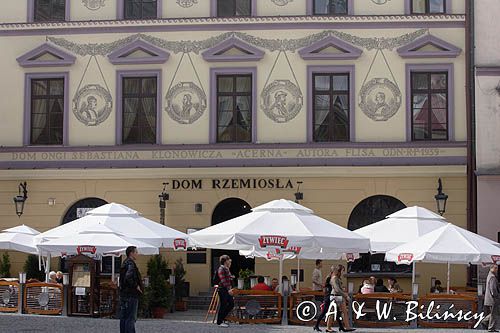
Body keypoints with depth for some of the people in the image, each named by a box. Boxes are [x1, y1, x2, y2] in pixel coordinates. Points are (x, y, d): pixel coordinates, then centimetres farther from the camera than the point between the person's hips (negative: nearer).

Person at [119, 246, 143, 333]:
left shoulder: (124, 263, 16)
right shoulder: (131, 264, -14)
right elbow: (128, 277, -29)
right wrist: (136, 286, -17)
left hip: (123, 294, 10)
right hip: (131, 294, -10)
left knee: (123, 317, 11)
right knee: (131, 318, -8)